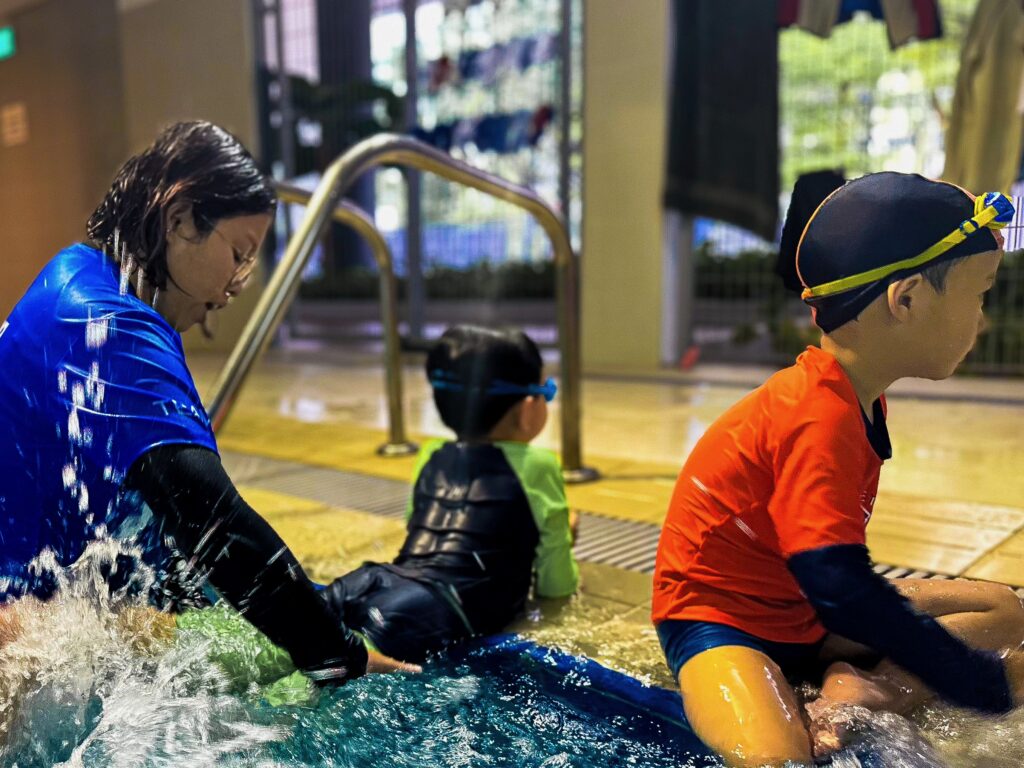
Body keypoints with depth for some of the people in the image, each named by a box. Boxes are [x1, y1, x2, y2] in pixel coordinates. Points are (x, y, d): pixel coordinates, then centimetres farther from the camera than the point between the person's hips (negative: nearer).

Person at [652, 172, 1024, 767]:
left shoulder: (857, 398, 3)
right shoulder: (820, 418, -27)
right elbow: (841, 590, -32)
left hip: (804, 610, 11)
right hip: (719, 615, -10)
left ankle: (857, 695, -13)